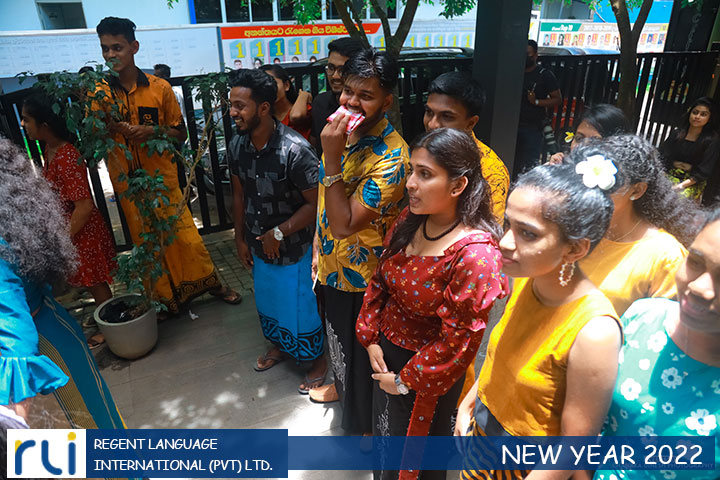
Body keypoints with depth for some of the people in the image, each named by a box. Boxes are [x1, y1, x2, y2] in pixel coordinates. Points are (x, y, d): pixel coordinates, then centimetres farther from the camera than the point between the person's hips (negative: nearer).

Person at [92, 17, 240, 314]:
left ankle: (212, 283, 23)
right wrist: (107, 126, -20)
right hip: (128, 184, 2)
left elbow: (180, 134, 2)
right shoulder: (99, 94, 1)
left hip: (163, 178, -1)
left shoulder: (159, 88, -2)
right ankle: (167, 299, 28)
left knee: (185, 234, 1)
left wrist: (153, 131, -17)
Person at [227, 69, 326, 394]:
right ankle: (280, 345, 53)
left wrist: (279, 232, -20)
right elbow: (239, 194, 6)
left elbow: (316, 203, -22)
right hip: (259, 245, 6)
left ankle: (317, 359, 38)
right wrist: (240, 238, 10)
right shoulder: (237, 146, -8)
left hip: (294, 248, -6)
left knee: (301, 306, 11)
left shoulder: (295, 150, -29)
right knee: (267, 301, 25)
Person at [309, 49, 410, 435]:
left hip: (361, 274, -7)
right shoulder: (341, 131, -1)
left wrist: (332, 157, -35)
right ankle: (341, 385, 59)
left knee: (361, 349, 15)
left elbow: (344, 225, -31)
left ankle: (366, 422, 42)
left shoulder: (391, 156, -28)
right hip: (331, 265, 8)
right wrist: (319, 245, 14)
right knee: (338, 336, 30)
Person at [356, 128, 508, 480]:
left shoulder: (475, 255, -30)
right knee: (384, 431, 29)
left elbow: (458, 342, -24)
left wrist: (405, 381, -14)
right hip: (386, 352, 6)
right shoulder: (410, 220, -9)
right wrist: (371, 339, -1)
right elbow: (380, 279, 3)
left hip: (430, 373, -6)